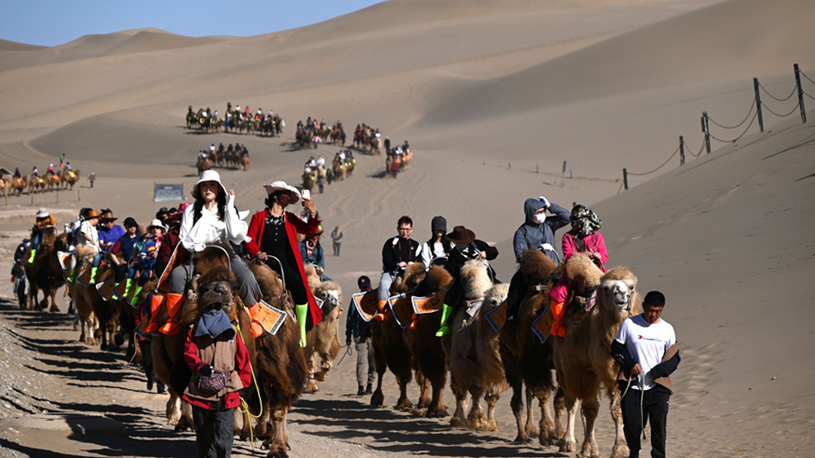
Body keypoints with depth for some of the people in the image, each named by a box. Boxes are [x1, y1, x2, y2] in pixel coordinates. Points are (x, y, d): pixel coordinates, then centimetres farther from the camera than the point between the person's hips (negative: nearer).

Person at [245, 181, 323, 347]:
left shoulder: (290, 219, 18)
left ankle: (302, 332, -10)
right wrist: (257, 253, -13)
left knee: (299, 288, -22)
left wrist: (312, 213, -8)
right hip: (265, 263, 0)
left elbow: (310, 230, 9)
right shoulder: (259, 217, 10)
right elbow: (250, 240, 6)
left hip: (286, 264, 1)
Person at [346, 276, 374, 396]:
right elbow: (350, 317, 13)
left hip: (374, 335, 1)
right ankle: (361, 386, -18)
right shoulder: (356, 299, 10)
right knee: (362, 360, -13)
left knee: (373, 362, 6)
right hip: (360, 336, -1)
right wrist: (348, 335, 8)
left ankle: (370, 385, 18)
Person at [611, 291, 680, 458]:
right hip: (632, 385, -1)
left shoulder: (667, 329, 6)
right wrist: (630, 363, -10)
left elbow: (674, 358, 7)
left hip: (658, 387, 1)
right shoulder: (629, 325, 1)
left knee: (659, 424, -7)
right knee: (631, 424, 0)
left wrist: (656, 371, -9)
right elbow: (616, 349, 6)